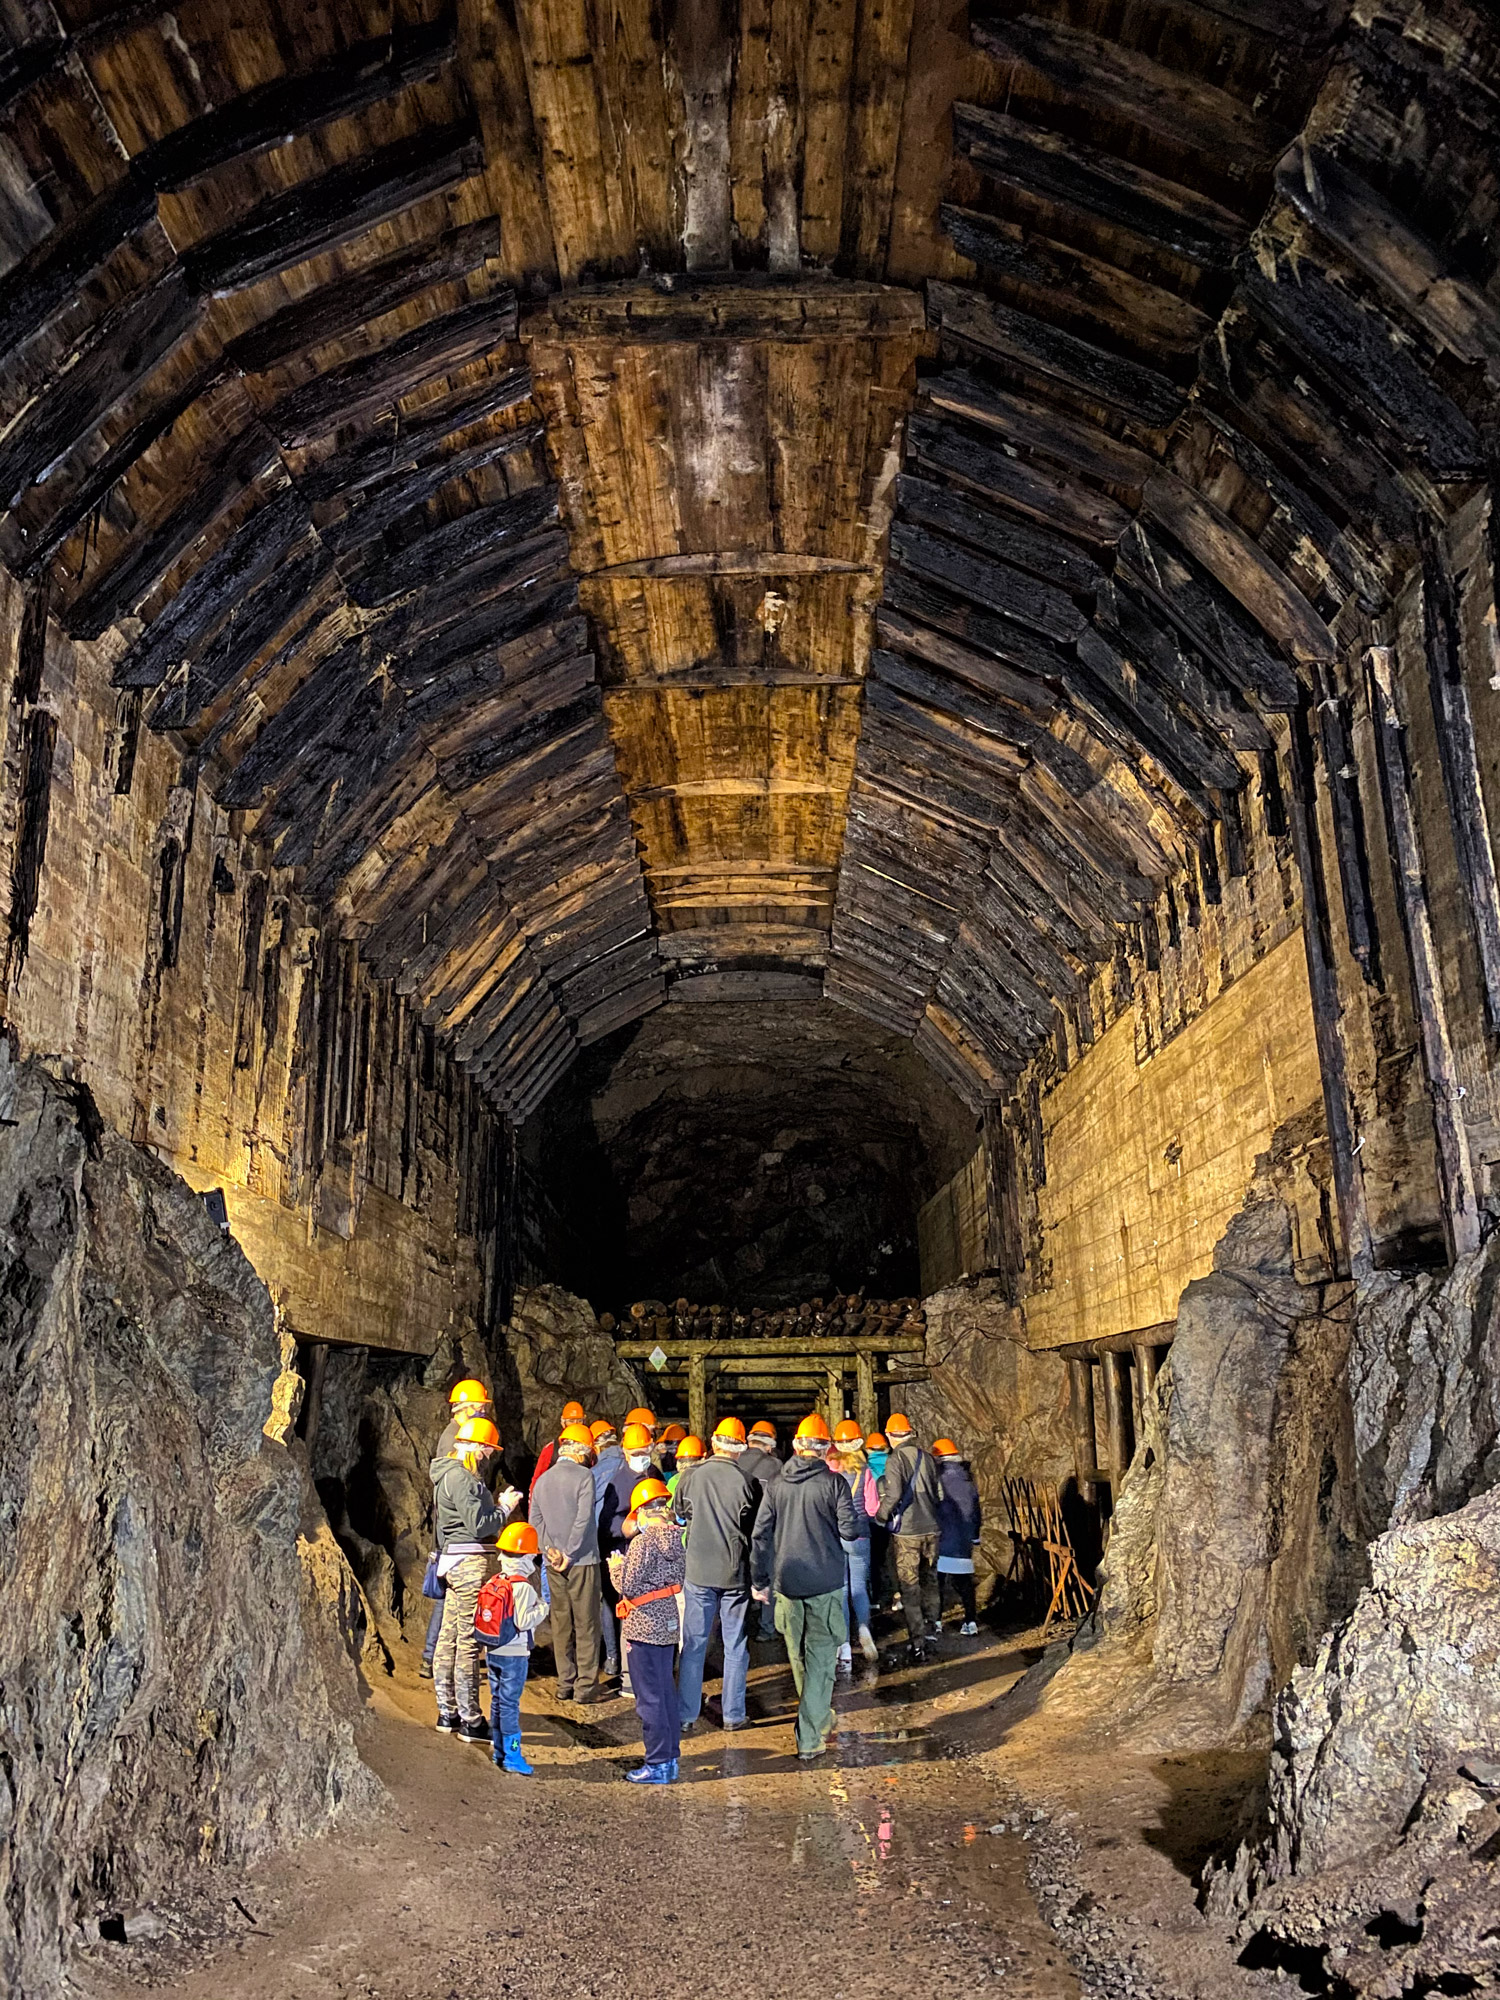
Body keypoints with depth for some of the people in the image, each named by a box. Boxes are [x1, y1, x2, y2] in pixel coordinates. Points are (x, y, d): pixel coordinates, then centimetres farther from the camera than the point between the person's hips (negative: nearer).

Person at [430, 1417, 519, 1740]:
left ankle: (448, 1713, 23)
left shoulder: (448, 1474, 15)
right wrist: (504, 1509, -8)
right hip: (472, 1565, -11)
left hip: (456, 1564, 11)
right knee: (469, 1642, -4)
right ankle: (470, 1722, 2)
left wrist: (494, 1505, 11)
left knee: (449, 1638, 14)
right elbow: (478, 1526, -21)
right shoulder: (461, 1477, -17)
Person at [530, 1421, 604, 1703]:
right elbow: (583, 1519, -16)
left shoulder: (542, 1480, 9)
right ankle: (585, 1686, 3)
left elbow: (535, 1520, 5)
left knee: (561, 1624, 12)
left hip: (554, 1563, 6)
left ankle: (565, 1684, 16)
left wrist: (551, 1549, -2)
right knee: (586, 1625, 2)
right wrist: (570, 1555, -11)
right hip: (582, 1561, -5)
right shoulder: (584, 1475, -10)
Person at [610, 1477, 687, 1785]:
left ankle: (658, 1765, 10)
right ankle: (670, 1759, 26)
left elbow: (628, 1587, -18)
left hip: (644, 1626, -7)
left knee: (649, 1697, 3)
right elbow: (682, 1579, 9)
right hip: (670, 1622, 7)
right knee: (667, 1691, 17)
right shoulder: (680, 1539, 1)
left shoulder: (643, 1543, -20)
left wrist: (618, 1566, -1)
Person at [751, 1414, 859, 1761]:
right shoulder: (834, 1484, -10)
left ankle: (817, 1722, 34)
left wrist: (760, 1580, 10)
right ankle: (809, 1739, -2)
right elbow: (849, 1531, -11)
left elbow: (761, 1535, 2)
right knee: (820, 1660, 2)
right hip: (825, 1583, -3)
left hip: (786, 1583, 3)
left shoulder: (776, 1485, 1)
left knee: (799, 1658, 18)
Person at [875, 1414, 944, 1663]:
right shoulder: (925, 1457, 4)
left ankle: (918, 1642, 2)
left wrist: (881, 1516, -4)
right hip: (930, 1529, 5)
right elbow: (938, 1493, 10)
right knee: (929, 1577, 24)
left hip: (906, 1532, -5)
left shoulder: (895, 1460, -12)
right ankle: (931, 1623, 30)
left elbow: (893, 1495, -20)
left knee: (909, 1586, 2)